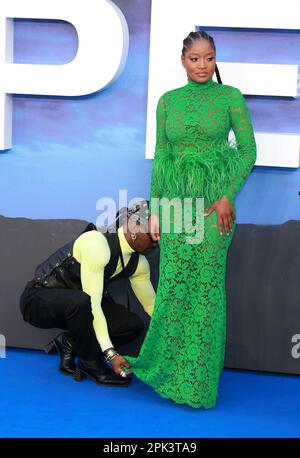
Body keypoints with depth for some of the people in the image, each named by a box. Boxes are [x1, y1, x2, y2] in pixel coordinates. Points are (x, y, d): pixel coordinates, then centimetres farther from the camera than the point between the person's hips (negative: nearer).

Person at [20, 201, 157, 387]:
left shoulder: (138, 263, -3)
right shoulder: (97, 244, -30)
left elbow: (151, 304, 8)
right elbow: (93, 302, -34)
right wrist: (110, 353, -36)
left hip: (74, 303, 8)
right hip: (38, 299, -8)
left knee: (133, 325, -11)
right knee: (80, 302, -41)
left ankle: (69, 342, 5)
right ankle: (91, 364, -16)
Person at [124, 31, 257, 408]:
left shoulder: (230, 97, -1)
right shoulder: (168, 101, 8)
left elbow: (248, 150, -2)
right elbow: (160, 156, 10)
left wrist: (228, 195, -12)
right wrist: (155, 209, 6)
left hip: (215, 200, -3)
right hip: (177, 199, 3)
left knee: (207, 284, -1)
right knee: (173, 284, 3)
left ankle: (198, 380, 11)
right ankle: (169, 367, 21)